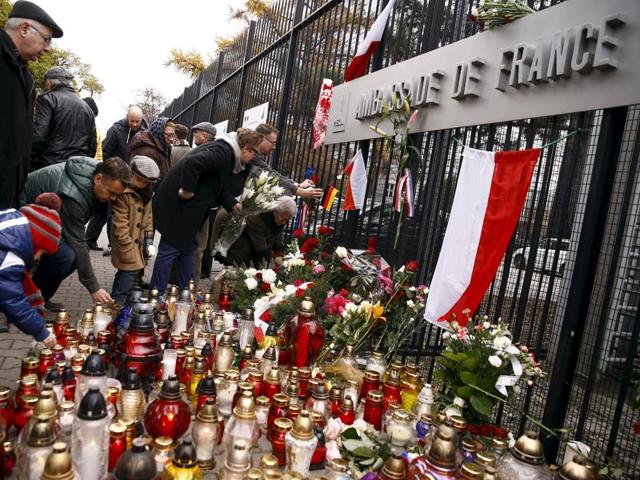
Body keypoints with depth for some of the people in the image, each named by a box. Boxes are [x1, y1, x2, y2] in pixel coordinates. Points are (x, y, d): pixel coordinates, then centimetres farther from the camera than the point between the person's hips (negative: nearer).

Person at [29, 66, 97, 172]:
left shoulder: (47, 99, -2)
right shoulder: (87, 107, 16)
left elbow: (37, 135, -12)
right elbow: (92, 143, 17)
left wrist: (29, 164, -5)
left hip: (48, 167, -6)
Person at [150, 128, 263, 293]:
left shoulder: (224, 150, 14)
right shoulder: (224, 152, -18)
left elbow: (216, 185, 21)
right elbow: (193, 162, -35)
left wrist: (232, 204, 14)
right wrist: (188, 190, -25)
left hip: (185, 207, 10)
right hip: (176, 204, -10)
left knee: (187, 248, 16)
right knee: (170, 250, -1)